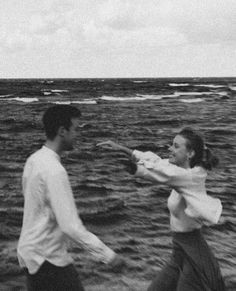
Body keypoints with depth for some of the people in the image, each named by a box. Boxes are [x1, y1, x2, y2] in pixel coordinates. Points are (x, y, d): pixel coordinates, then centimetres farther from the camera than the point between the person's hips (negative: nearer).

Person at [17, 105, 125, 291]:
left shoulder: (34, 160, 3)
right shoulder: (54, 171, -25)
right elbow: (71, 226, -29)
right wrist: (109, 256, -25)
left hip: (31, 251, 9)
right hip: (48, 258, -9)